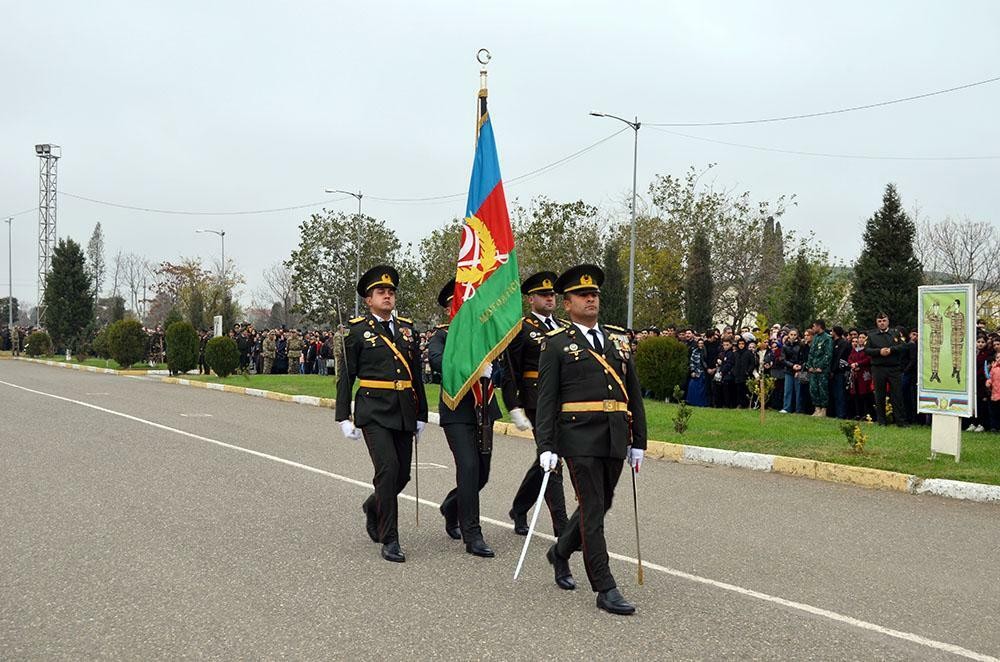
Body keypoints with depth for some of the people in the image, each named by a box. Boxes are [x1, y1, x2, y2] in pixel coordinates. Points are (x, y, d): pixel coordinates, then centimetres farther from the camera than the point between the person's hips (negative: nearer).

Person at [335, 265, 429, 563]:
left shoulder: (407, 328, 13)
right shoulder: (358, 330, 1)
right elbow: (345, 376, 0)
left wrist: (421, 415, 14)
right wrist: (343, 417, -5)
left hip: (404, 413, 5)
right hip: (374, 412, -5)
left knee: (403, 474, 7)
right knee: (388, 469, -15)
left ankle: (373, 507, 39)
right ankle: (389, 540, -5)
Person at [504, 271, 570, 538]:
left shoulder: (566, 328, 15)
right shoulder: (521, 330, -4)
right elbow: (509, 373, -6)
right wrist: (515, 409, -12)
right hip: (538, 404, -7)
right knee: (551, 463, -7)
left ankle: (519, 509, 35)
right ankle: (563, 530, -4)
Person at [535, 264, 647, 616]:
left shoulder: (618, 339, 14)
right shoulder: (557, 343, 0)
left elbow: (633, 393, 15)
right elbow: (546, 399, -4)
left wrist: (638, 441, 11)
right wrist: (546, 447, -11)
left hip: (615, 440, 6)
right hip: (580, 438, -5)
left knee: (600, 505, 16)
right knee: (592, 511, -4)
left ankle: (560, 552, 40)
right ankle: (605, 590, 1)